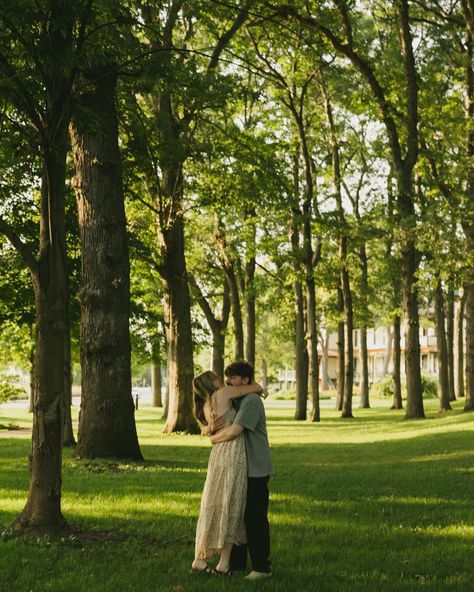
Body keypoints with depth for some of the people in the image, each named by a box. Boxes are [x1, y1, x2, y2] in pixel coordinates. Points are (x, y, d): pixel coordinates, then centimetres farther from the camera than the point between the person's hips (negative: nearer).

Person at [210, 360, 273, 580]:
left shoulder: (251, 401, -16)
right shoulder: (233, 401, 14)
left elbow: (234, 431, -24)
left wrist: (214, 438, -7)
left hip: (255, 471, -9)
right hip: (239, 469, 9)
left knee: (255, 519, -4)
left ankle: (261, 567, 3)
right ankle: (236, 564, 22)